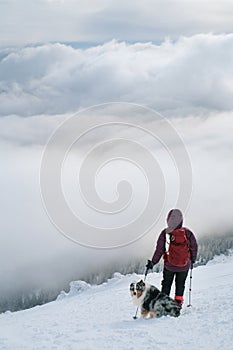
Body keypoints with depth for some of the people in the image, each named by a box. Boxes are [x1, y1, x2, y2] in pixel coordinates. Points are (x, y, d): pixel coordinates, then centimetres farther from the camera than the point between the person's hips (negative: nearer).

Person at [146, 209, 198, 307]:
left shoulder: (165, 233, -14)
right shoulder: (187, 233, -13)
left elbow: (159, 250, -11)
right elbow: (194, 247, -3)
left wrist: (152, 262, 0)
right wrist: (193, 260, 14)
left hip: (169, 265, 0)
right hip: (184, 266, 1)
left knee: (166, 284, 18)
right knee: (180, 285, 18)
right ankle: (178, 303, 17)